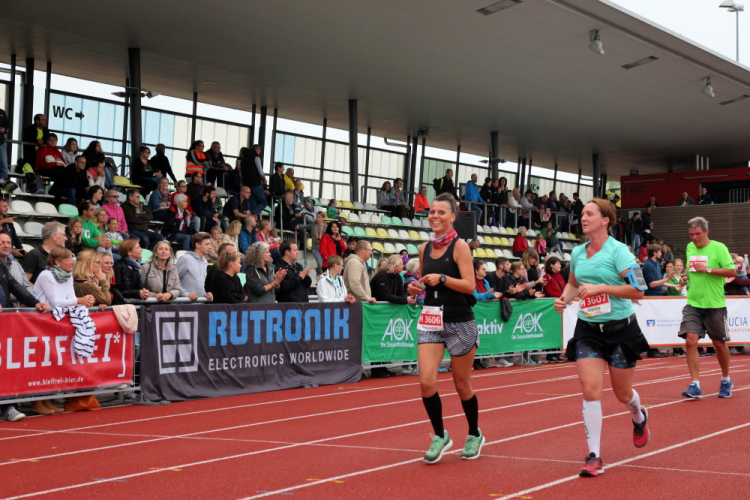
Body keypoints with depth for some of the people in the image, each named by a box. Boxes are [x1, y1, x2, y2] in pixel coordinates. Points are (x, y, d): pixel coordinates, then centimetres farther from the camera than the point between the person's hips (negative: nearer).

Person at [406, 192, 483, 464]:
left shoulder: (459, 246, -8)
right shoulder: (424, 248, 8)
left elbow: (470, 286, -14)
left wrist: (442, 278, -26)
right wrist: (416, 287, 0)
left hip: (460, 323, -4)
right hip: (430, 321, 4)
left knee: (462, 385, 8)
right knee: (426, 381, -10)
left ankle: (474, 435, 32)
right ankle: (440, 436, 11)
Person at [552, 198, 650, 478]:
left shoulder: (618, 251, -12)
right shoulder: (577, 253, 5)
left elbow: (637, 290, -17)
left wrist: (600, 288, -22)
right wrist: (563, 299, 3)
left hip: (621, 328, -4)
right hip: (588, 329, 4)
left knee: (623, 393, 10)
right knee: (590, 390, -9)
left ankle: (640, 418, 47)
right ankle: (594, 457, -3)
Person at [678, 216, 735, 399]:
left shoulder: (718, 248, -8)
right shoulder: (689, 248, 9)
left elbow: (732, 271, -13)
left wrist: (707, 269, -21)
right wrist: (685, 277, 3)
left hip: (714, 305, -4)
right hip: (693, 304, 4)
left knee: (719, 343, 9)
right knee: (690, 341, -11)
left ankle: (726, 381, 32)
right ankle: (695, 385, -8)